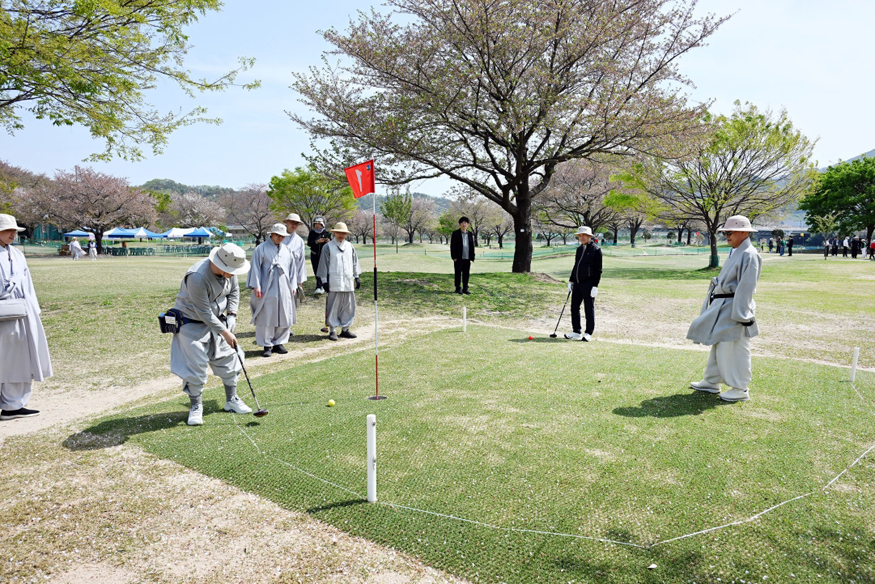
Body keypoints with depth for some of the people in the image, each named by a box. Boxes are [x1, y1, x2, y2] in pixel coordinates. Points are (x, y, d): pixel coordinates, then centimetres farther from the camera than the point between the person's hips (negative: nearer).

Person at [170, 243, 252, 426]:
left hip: (216, 319, 7)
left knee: (229, 358, 9)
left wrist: (231, 315, -4)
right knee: (195, 365, -5)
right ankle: (196, 407, 14)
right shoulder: (197, 277, -33)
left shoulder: (228, 270, -12)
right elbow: (203, 312, -27)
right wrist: (224, 332, -22)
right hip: (192, 323, -7)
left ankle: (232, 400, 23)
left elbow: (234, 291, 7)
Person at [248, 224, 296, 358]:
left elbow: (291, 269, 18)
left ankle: (278, 343, 17)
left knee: (284, 317, 5)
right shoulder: (261, 249, -1)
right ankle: (267, 345, 5)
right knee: (266, 317, -3)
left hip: (284, 290, 5)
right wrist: (256, 286, -10)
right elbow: (255, 268, -4)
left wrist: (293, 286, 13)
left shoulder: (287, 250, 13)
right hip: (267, 290, -5)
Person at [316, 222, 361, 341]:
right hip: (334, 282, -4)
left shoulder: (350, 246, 13)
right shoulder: (328, 247, 1)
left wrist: (357, 277, 14)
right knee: (333, 306, -3)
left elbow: (355, 262, 19)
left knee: (348, 306, 6)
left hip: (348, 282, 4)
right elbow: (324, 264, 0)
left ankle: (345, 329, 17)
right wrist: (324, 280, -4)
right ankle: (332, 330, 6)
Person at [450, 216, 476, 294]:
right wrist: (454, 257, -11)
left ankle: (465, 288, 14)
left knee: (466, 274, 6)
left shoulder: (470, 234, 11)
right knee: (458, 273, 2)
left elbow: (472, 246, 13)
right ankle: (458, 289, 9)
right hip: (458, 258, -3)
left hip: (467, 258, 4)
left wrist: (472, 258, 7)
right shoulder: (455, 233, 0)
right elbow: (452, 246, -3)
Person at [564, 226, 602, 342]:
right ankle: (576, 332, 16)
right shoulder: (579, 249, 15)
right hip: (577, 284, 7)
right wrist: (571, 280, 17)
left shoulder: (596, 249, -6)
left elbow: (598, 270, -8)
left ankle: (588, 333, 9)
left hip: (588, 284, -7)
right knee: (574, 307, 7)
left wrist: (595, 286, -14)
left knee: (589, 309, 1)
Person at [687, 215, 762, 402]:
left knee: (734, 349, -3)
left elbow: (746, 287, -21)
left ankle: (740, 389, 9)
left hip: (734, 308, -10)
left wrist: (741, 314, -23)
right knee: (718, 345, 17)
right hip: (721, 307, 10)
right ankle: (711, 382, 29)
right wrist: (713, 301, 20)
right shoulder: (735, 252, 15)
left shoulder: (749, 255, -16)